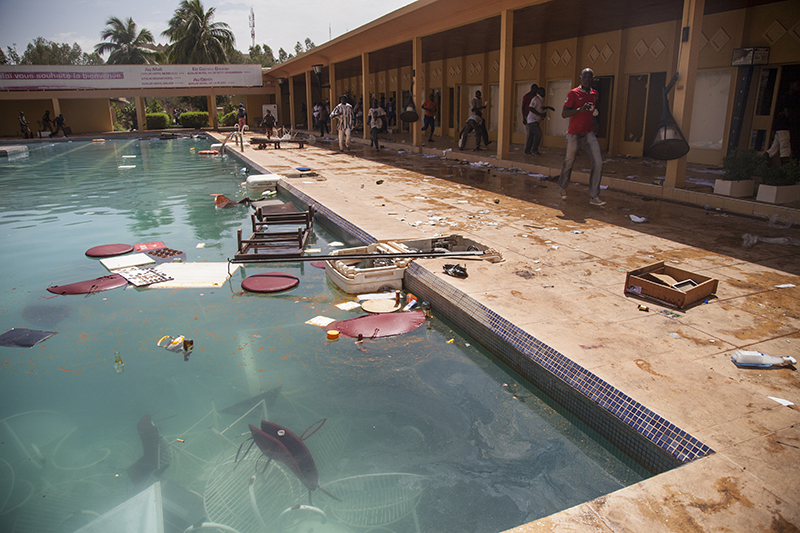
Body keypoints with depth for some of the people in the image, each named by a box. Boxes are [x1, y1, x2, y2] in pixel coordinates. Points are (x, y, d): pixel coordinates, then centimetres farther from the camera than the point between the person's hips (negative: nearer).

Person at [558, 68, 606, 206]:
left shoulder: (594, 94, 12)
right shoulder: (573, 93, -8)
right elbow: (564, 113, -16)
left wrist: (595, 113, 15)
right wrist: (580, 109, -27)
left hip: (589, 134, 5)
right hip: (574, 134, -4)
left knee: (598, 163, -9)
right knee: (569, 162, 8)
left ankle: (594, 196, -5)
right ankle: (563, 187, 36)